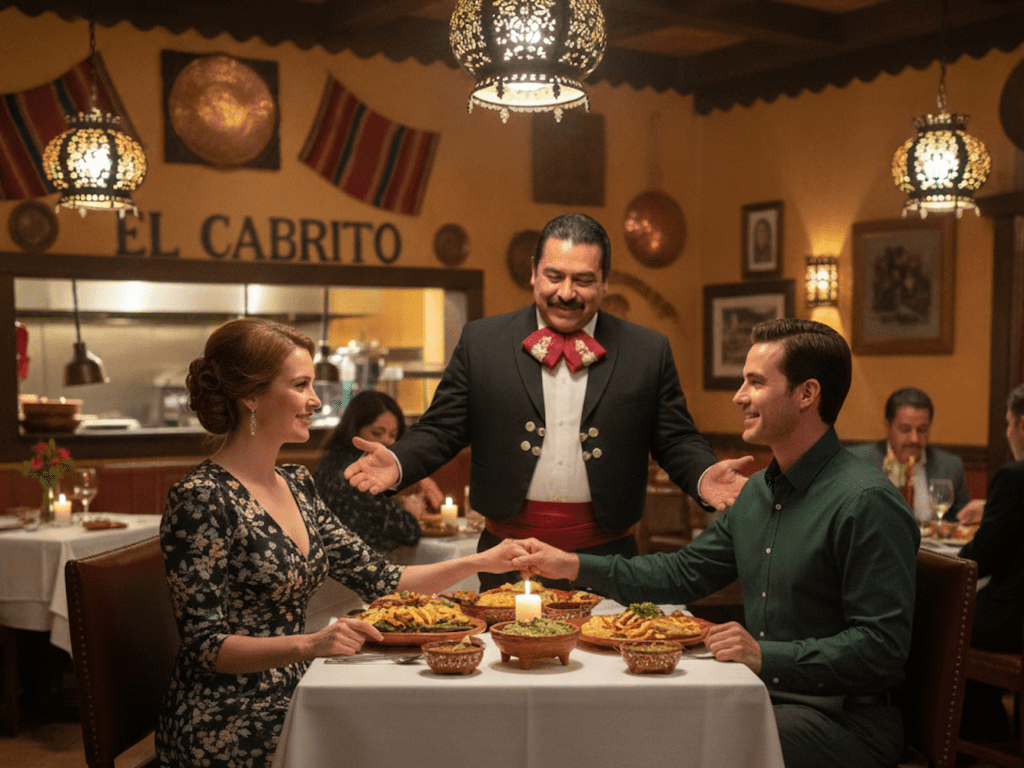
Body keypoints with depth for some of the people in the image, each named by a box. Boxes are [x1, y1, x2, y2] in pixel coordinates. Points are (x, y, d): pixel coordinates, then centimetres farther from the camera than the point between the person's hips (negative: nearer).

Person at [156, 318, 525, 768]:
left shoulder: (296, 486, 10)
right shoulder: (202, 499, -15)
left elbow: (379, 580, 11)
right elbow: (206, 646, -17)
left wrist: (483, 562, 5)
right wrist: (308, 644, -30)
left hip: (286, 706, 8)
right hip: (227, 730, -7)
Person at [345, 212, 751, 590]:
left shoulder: (649, 351, 4)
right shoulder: (481, 341, 4)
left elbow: (676, 440, 6)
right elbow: (441, 430, 5)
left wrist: (703, 476, -14)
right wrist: (397, 463, -14)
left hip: (604, 558, 0)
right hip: (507, 559, 0)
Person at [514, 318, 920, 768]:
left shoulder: (866, 503, -17)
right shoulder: (758, 492, 12)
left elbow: (882, 648, -21)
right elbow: (685, 573, 19)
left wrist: (767, 656, -26)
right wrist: (574, 566, 12)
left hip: (845, 718, -7)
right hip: (763, 694, 8)